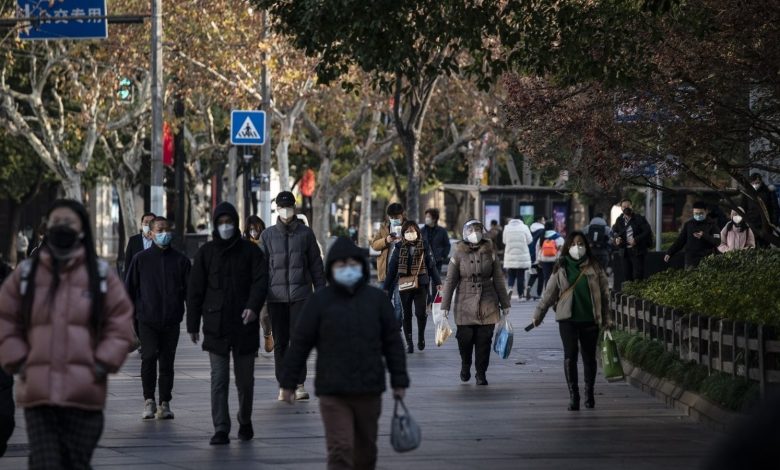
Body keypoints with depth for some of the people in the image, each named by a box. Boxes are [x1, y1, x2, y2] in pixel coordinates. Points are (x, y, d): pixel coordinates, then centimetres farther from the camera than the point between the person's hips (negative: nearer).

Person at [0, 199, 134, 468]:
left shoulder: (102, 275, 6)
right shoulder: (25, 275, 8)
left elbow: (121, 325, 6)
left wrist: (101, 365, -3)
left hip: (85, 394, 0)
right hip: (38, 393, 0)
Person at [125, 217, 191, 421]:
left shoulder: (180, 260, 6)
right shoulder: (141, 259, 5)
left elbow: (189, 289, 9)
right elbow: (129, 288, 9)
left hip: (172, 320, 1)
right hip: (147, 319, -1)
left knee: (167, 361, 5)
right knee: (149, 356, -15)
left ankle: (165, 404, 14)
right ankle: (149, 400, -3)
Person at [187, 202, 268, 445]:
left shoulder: (250, 251, 4)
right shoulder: (206, 252, 5)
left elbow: (261, 280, -4)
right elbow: (195, 290, 6)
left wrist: (253, 307, -22)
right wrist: (193, 324, 3)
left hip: (244, 325, 0)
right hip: (216, 326, 0)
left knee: (245, 378, 10)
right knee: (218, 379, -6)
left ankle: (245, 422, 29)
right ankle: (221, 430, -7)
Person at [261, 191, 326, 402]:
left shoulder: (305, 233, 5)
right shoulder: (268, 235, 8)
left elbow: (316, 264, 9)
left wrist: (320, 291, 5)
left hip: (300, 294, -1)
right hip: (276, 295, 1)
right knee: (280, 342, 4)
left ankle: (299, 384, -5)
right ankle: (283, 385, 11)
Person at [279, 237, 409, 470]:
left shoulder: (377, 299, 4)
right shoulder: (320, 301, -1)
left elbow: (393, 342, 7)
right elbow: (300, 343, 3)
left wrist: (399, 380, 4)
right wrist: (288, 382, 4)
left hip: (369, 391, 3)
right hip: (333, 392, -2)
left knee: (365, 451, 14)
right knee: (340, 450, -11)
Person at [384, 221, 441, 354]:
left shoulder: (424, 247, 2)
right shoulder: (399, 248, 4)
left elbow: (432, 265, 7)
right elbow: (392, 268, 8)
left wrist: (437, 282, 5)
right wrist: (387, 287, 7)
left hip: (421, 284, -2)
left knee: (421, 312, -10)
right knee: (406, 314, 6)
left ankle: (421, 335, 17)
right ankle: (409, 342, 15)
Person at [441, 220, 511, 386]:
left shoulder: (490, 252, 4)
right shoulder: (459, 254, 0)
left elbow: (498, 279, 10)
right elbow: (450, 281, 3)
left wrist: (505, 304, 10)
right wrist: (445, 306, 0)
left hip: (488, 304, 1)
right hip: (465, 304, -1)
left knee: (484, 339, -1)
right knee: (465, 338, -2)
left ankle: (481, 373, 12)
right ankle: (465, 364, 27)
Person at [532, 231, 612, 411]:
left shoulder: (594, 268, 5)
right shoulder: (561, 269, 5)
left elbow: (604, 293, 9)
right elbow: (549, 293, 10)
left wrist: (606, 318, 7)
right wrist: (538, 314, 10)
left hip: (590, 318, 1)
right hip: (568, 318, 0)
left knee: (589, 357, 7)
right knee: (570, 355, -10)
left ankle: (589, 394, 22)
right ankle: (573, 395, -9)